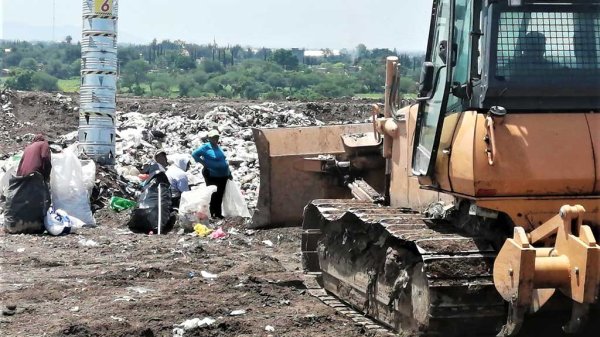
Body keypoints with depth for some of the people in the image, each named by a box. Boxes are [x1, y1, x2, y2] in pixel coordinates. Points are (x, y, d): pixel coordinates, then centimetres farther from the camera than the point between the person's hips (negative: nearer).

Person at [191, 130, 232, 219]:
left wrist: (229, 172, 19)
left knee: (220, 195, 12)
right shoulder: (206, 147, -8)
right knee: (213, 195, -3)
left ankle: (218, 214, 21)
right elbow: (194, 154, -8)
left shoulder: (218, 147, 13)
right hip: (212, 176, -7)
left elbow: (224, 160, 21)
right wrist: (203, 163, -12)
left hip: (223, 176, 7)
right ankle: (212, 214, 5)